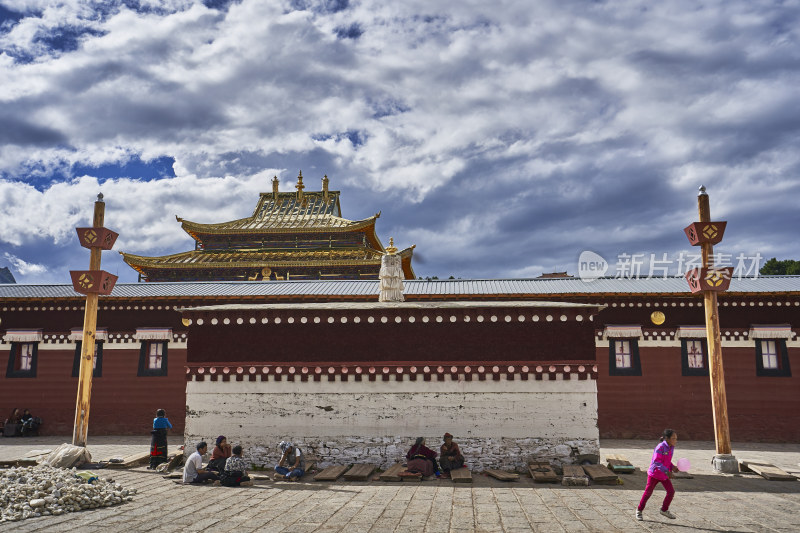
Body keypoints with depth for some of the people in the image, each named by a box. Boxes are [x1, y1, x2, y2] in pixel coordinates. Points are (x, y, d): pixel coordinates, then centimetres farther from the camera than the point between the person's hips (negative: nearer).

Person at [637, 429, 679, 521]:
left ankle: (664, 510, 21)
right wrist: (667, 471, -32)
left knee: (671, 491, 0)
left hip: (664, 475, 7)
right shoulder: (660, 447, -23)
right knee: (648, 492, 2)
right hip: (654, 474, -7)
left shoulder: (671, 448, 2)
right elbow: (657, 462, -27)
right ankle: (639, 510, 20)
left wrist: (672, 467, -4)